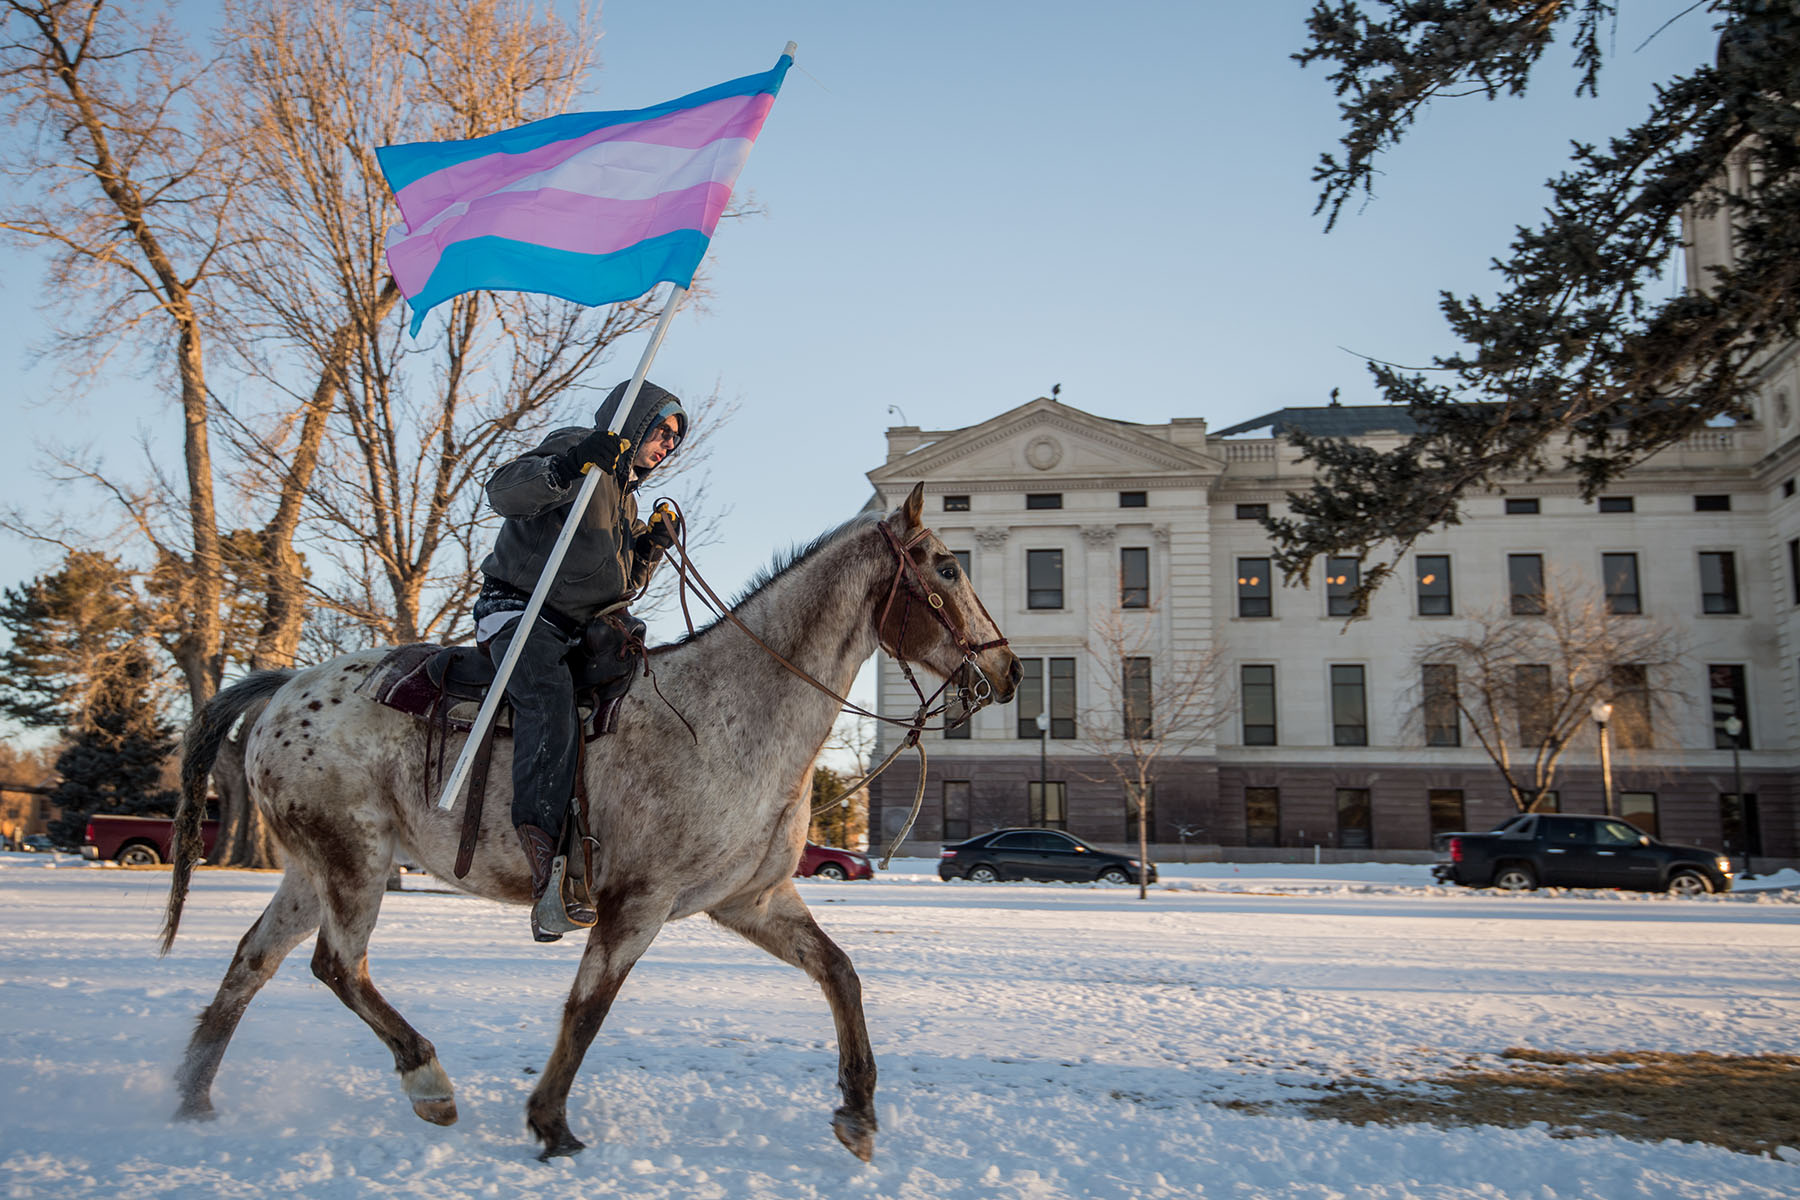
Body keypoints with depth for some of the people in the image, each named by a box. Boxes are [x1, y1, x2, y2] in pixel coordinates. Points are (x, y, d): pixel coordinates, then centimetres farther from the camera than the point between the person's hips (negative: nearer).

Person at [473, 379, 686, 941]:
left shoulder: (625, 498, 26)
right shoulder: (574, 450, -1)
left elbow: (620, 586, 25)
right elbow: (504, 490, -19)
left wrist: (651, 547, 8)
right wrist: (568, 466, -34)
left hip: (581, 631, 10)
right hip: (520, 614, -9)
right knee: (551, 695, -34)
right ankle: (546, 870, -47)